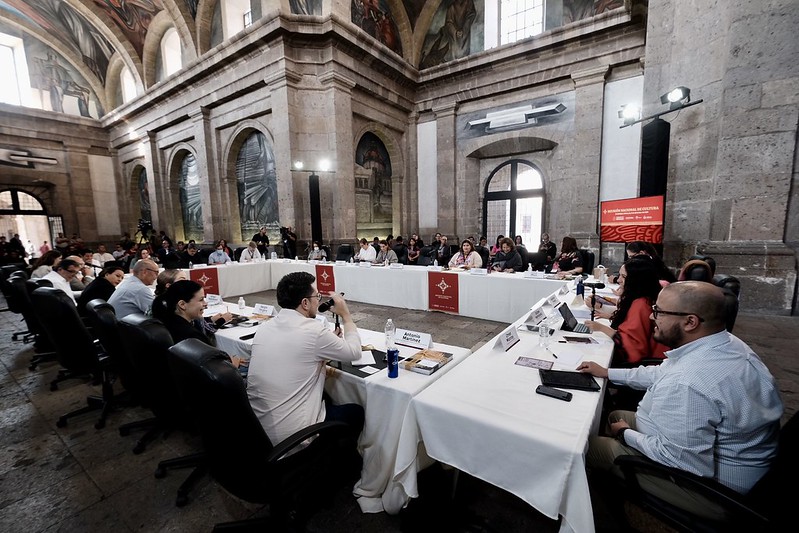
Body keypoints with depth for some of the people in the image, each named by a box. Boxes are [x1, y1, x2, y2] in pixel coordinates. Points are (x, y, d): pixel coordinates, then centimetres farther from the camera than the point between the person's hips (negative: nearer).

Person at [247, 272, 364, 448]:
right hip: (291, 436, -7)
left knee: (326, 400, 29)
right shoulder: (314, 330, -20)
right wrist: (346, 315, 6)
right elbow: (354, 352, -5)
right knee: (356, 412, 16)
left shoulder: (264, 328, 0)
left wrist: (329, 342, 8)